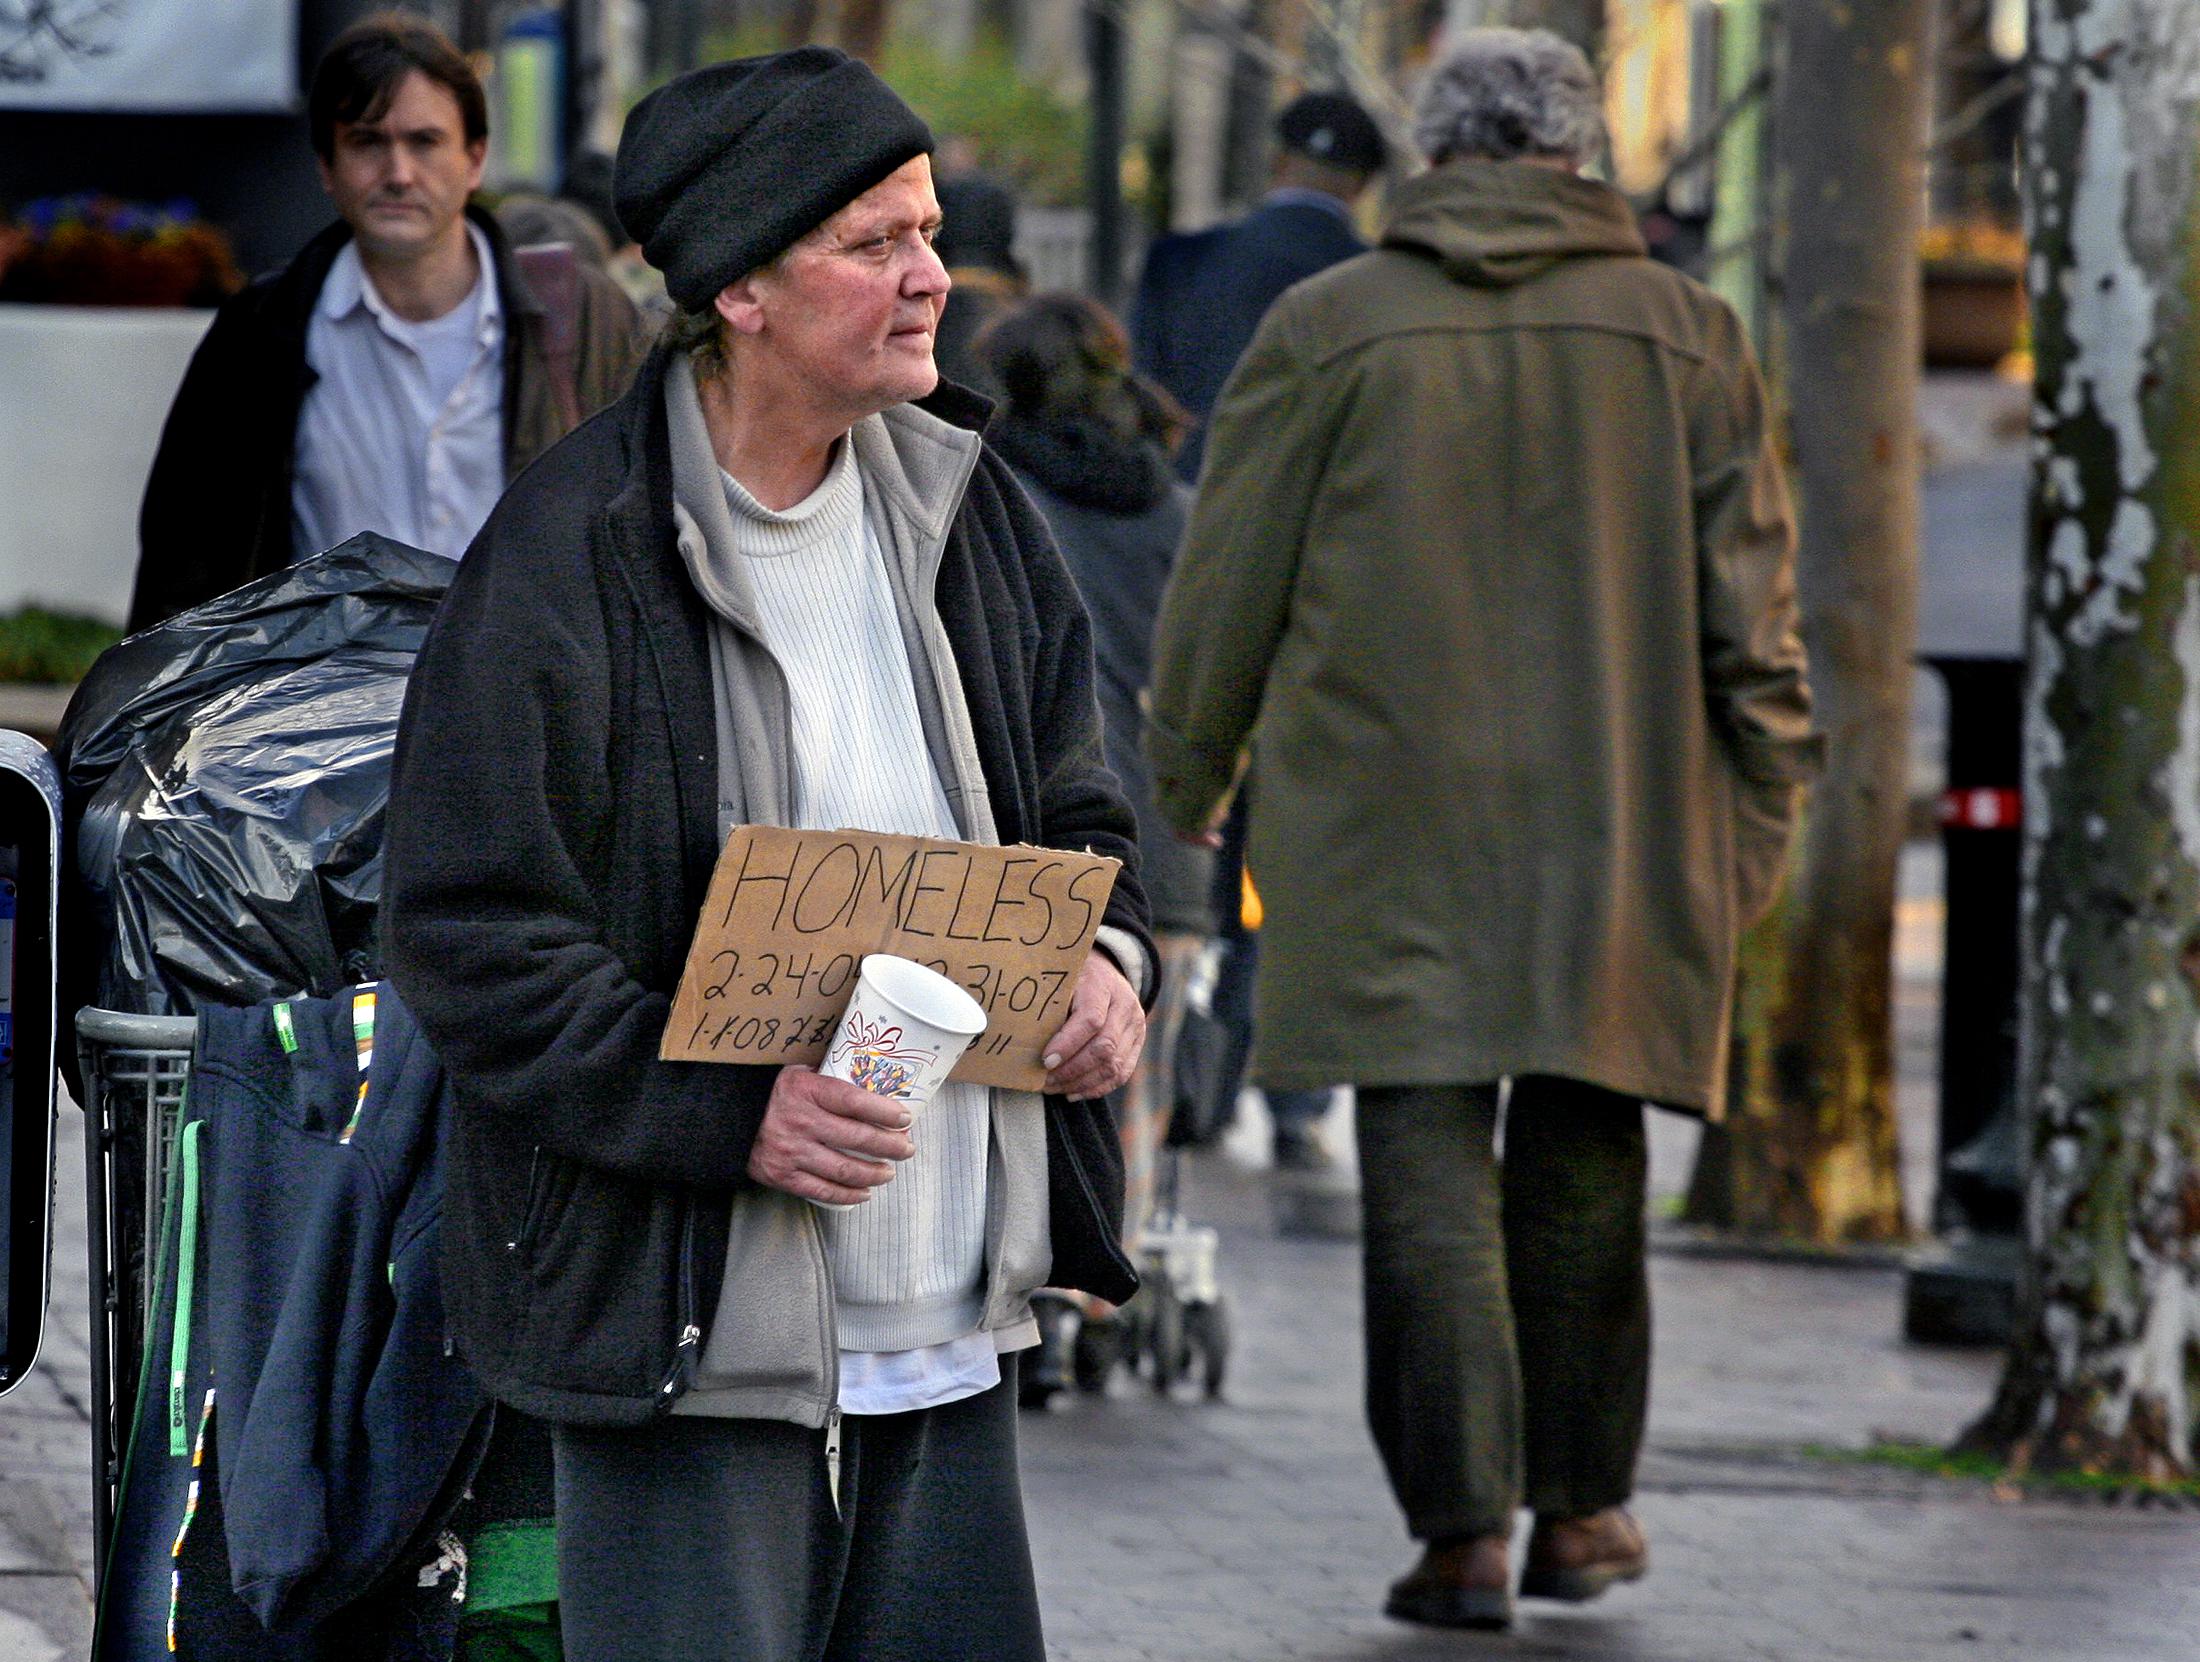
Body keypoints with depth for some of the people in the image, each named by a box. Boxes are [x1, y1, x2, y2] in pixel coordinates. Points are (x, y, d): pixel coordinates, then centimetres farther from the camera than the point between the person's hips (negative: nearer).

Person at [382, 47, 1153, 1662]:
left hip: (951, 1326, 6)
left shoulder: (962, 508, 9)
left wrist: (1106, 956, -1)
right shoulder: (569, 555, -12)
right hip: (691, 1329, -6)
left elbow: (1074, 804, 21)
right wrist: (726, 1113, -21)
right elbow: (470, 927, -13)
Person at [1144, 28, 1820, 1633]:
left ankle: (1465, 1527, -8)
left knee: (1428, 1163, -2)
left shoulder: (1328, 327, 1)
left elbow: (1227, 587, 5)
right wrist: (1762, 810, 10)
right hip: (1619, 826, 2)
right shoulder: (1683, 332, 5)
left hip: (1389, 824, -1)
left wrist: (1185, 778, 17)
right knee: (1582, 1159, 13)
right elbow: (1753, 611, 4)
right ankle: (1579, 1503, 18)